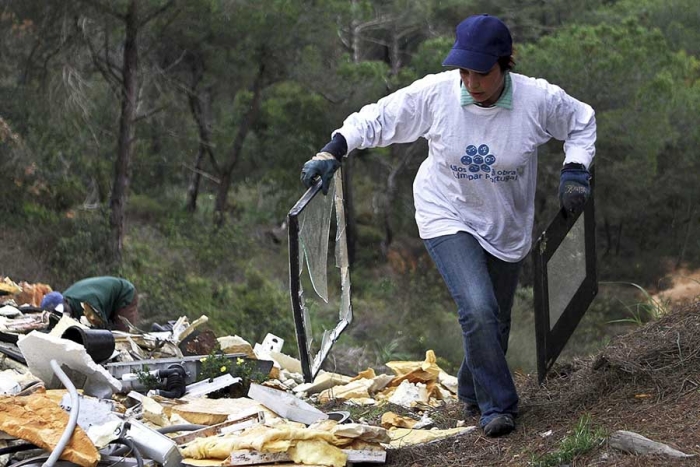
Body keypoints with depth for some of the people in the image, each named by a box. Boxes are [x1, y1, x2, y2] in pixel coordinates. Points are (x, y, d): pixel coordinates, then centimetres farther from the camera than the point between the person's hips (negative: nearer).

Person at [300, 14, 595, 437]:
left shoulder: (537, 99, -18)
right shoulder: (435, 93, -20)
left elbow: (581, 120, 1)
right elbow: (378, 119, -9)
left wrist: (576, 169, -12)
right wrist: (333, 151, -19)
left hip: (508, 227, 2)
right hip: (448, 218, -2)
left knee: (496, 322, 14)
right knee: (477, 310, -22)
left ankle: (472, 393, 42)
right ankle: (497, 406, -7)